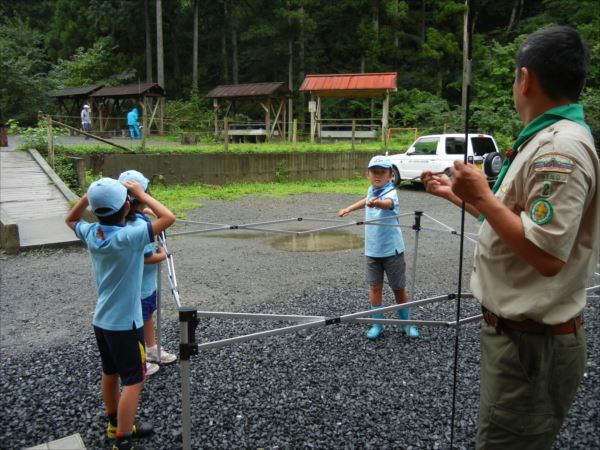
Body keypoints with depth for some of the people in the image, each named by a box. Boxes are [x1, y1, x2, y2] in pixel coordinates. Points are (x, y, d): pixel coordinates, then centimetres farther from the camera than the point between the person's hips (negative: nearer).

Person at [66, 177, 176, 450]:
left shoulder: (91, 233, -5)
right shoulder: (128, 237, -26)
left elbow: (70, 220, 18)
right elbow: (168, 218, -28)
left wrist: (88, 196, 3)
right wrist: (140, 194, -19)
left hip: (101, 320, 8)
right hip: (124, 323, -7)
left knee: (110, 374, 21)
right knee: (134, 382, 3)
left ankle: (116, 425, 38)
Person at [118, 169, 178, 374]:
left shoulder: (129, 217, -2)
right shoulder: (139, 224, -31)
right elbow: (146, 257, -28)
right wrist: (162, 255, -11)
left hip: (147, 281, 9)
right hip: (139, 284, -9)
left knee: (148, 315, 25)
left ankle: (152, 350, 44)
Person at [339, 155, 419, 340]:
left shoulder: (390, 192, -20)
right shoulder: (371, 190, 2)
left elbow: (388, 203, -47)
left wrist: (377, 203, -68)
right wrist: (348, 209, 31)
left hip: (392, 249, -5)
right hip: (372, 249, 5)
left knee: (399, 288, 7)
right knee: (375, 287, 8)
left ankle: (406, 323, 26)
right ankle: (377, 324, 21)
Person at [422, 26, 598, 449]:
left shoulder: (561, 148, -23)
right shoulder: (549, 140, 10)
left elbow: (547, 255, -30)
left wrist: (482, 196, -23)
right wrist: (459, 195, 21)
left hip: (532, 343, -10)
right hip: (519, 330, 10)